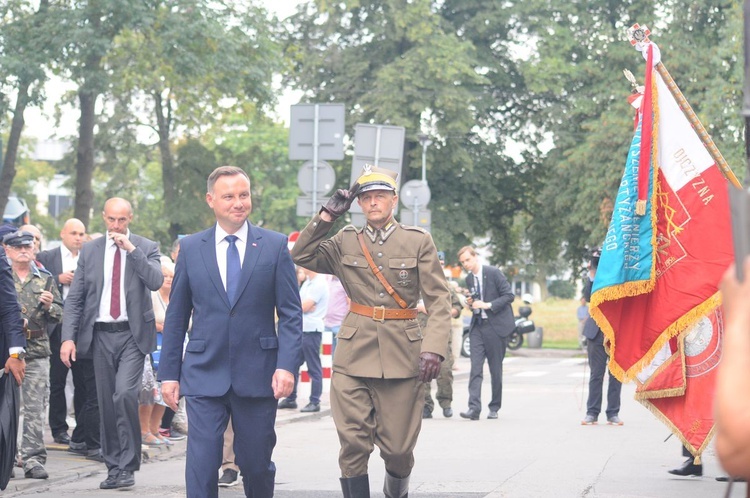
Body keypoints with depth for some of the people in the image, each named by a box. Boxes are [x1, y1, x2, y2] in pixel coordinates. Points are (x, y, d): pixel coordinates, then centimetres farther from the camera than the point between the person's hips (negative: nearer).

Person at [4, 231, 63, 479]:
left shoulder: (45, 280, 14)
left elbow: (60, 316, 14)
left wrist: (49, 305, -7)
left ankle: (33, 458, 1)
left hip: (37, 350, 2)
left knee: (35, 408, -1)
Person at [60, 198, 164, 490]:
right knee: (106, 403, 6)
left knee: (125, 394, -20)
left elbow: (156, 282, -14)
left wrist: (132, 250, -17)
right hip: (101, 335, 3)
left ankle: (127, 466, -9)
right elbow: (74, 299, 6)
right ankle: (114, 467, 17)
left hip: (132, 334, -3)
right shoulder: (89, 251, 8)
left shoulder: (146, 248, 3)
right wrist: (68, 337, -5)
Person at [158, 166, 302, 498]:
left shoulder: (275, 246, 2)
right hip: (204, 376, 0)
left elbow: (291, 314, 0)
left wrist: (287, 365, -12)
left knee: (257, 464, 9)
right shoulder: (191, 248, 6)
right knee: (201, 464, -6)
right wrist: (169, 373, 5)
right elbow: (176, 317, 9)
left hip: (257, 377, 0)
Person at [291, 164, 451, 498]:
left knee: (397, 447, 3)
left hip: (402, 355, -1)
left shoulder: (419, 241, 3)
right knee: (353, 445, -5)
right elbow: (300, 256, 2)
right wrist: (327, 216, -4)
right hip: (353, 354, 1)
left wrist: (434, 348, -16)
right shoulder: (346, 242, 9)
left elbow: (439, 299, -2)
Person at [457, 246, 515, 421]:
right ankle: (474, 408, -15)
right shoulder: (469, 279, 12)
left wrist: (488, 305, -19)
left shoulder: (493, 273, -7)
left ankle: (494, 408, 14)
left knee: (495, 369, 3)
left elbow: (509, 295, -9)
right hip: (478, 326, 5)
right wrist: (470, 304, 1)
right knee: (475, 368, -8)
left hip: (496, 326, -5)